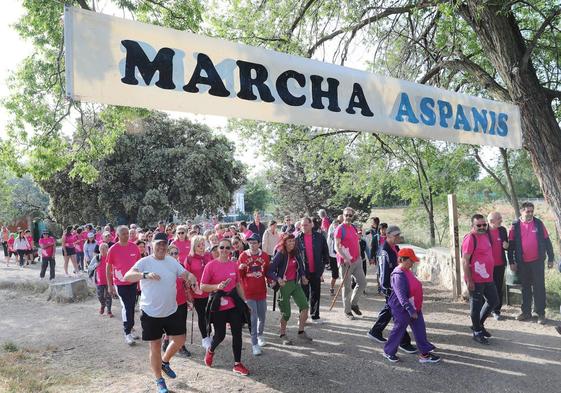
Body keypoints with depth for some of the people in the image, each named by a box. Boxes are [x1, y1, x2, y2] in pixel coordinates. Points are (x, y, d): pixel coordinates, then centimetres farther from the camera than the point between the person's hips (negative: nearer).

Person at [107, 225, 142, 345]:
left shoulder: (134, 247, -2)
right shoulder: (113, 249, -10)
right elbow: (108, 268, -4)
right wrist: (110, 286, -5)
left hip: (133, 282, 3)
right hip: (120, 283, -3)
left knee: (132, 306, 13)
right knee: (126, 307, -4)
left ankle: (130, 328, 30)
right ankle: (127, 333, 8)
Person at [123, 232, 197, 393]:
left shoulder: (172, 261, 1)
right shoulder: (144, 262, -13)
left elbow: (184, 274, 6)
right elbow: (127, 276, -25)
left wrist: (190, 276, -19)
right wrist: (146, 275, -44)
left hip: (172, 310, 4)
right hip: (150, 313, -4)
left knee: (180, 339, 13)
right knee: (155, 346, 10)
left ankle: (164, 362, 41)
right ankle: (159, 380, 29)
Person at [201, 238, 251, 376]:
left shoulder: (234, 264, 3)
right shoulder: (211, 265, -9)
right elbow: (202, 286, -9)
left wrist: (243, 301, 12)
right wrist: (217, 286, -24)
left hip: (234, 304, 4)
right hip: (218, 306, -4)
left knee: (237, 333, 4)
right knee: (220, 335, 5)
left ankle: (237, 364, 19)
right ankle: (210, 351, 40)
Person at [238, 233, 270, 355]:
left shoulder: (264, 255, 0)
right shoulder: (243, 256, -6)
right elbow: (239, 275, 0)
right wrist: (240, 268, -21)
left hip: (261, 291, 3)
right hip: (248, 292, -3)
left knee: (262, 317, 16)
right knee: (253, 318, -4)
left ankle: (260, 335, 43)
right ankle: (254, 344, 6)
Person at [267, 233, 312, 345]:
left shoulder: (296, 253, 3)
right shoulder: (280, 255, -15)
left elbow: (301, 266, 19)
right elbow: (269, 271, -20)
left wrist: (303, 276, 3)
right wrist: (278, 279, -35)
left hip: (295, 283, 6)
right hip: (284, 285, -6)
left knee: (305, 306, -4)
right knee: (286, 313, 2)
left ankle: (301, 332, 12)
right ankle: (283, 335, 24)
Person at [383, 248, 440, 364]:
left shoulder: (407, 271, 6)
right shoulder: (398, 275, -25)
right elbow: (402, 296, -29)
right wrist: (411, 310, -30)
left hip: (414, 307, 9)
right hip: (402, 309, -9)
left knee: (420, 329, 11)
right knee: (399, 330, 6)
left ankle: (425, 353, 22)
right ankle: (388, 352, 24)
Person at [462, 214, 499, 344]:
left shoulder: (486, 235, 8)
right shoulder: (470, 239, -18)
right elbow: (465, 261, -20)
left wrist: (490, 273, 19)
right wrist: (469, 280, -21)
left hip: (488, 278, 9)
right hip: (475, 280, -9)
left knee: (493, 301, 19)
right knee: (476, 305, 5)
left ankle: (479, 324, 35)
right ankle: (477, 332, 21)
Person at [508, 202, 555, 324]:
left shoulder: (538, 223, -2)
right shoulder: (515, 226, -3)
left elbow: (547, 241, 3)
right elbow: (511, 245, 1)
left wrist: (550, 259, 2)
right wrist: (511, 262, -1)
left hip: (537, 261, -1)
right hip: (522, 263, 1)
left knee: (539, 287, 3)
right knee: (525, 288, 11)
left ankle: (541, 313, 12)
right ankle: (526, 312, 21)